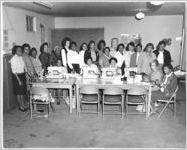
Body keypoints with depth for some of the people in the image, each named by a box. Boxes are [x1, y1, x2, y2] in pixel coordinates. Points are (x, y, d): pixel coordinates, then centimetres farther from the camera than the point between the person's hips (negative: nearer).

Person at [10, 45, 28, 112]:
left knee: (23, 91, 13)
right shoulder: (13, 59, -15)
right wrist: (19, 80, -17)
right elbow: (14, 71, -16)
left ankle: (23, 105, 25)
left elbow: (24, 67, 14)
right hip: (17, 76, -6)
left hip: (23, 75, 6)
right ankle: (20, 106, 16)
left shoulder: (21, 57, 4)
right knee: (18, 92, 4)